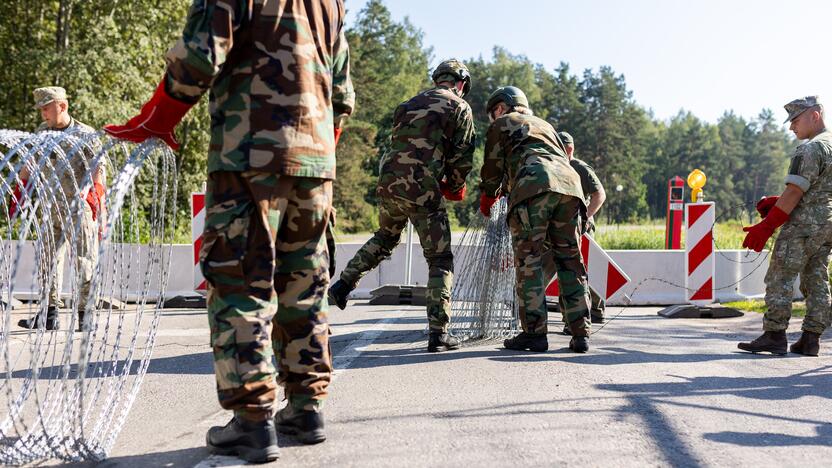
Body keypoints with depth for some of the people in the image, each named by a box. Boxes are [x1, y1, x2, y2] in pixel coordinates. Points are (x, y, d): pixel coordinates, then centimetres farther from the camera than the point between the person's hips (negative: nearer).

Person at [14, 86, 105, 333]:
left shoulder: (84, 134, -6)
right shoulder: (41, 132, 10)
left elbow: (98, 168, -13)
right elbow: (28, 165, 18)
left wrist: (96, 195, -25)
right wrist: (18, 193, 16)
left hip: (80, 208, -5)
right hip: (52, 208, 5)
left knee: (85, 261, -2)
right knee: (50, 259, 3)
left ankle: (85, 314, 5)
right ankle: (50, 314, 6)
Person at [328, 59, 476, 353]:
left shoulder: (409, 104, 20)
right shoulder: (459, 108, 3)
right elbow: (462, 158, -2)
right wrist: (455, 188, 16)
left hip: (388, 182, 6)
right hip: (422, 189, -6)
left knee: (385, 238, 32)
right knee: (440, 261, 3)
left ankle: (343, 284, 25)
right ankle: (438, 333, 1)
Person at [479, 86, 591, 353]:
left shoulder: (502, 124, 23)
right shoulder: (544, 124, 40)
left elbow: (493, 168, 19)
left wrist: (486, 200, 36)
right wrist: (506, 189, 46)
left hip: (534, 186, -5)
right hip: (569, 183, 5)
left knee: (529, 261, -4)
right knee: (570, 261, 7)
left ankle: (534, 333, -8)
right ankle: (580, 334, 4)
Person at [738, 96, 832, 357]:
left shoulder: (811, 149, -14)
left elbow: (795, 191, -20)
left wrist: (766, 226, -18)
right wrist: (776, 201, 10)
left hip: (804, 223, -9)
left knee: (779, 278, -5)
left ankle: (774, 335, -5)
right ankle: (811, 339, 11)